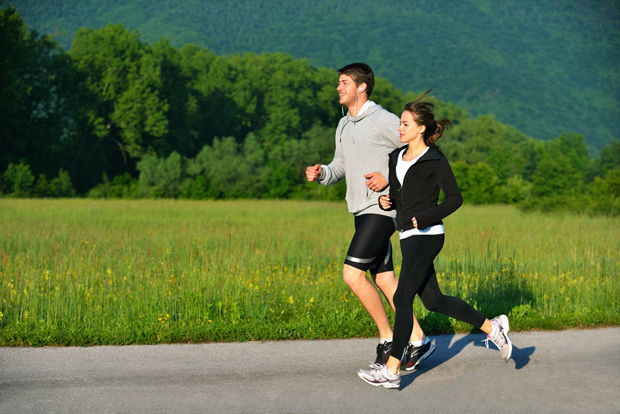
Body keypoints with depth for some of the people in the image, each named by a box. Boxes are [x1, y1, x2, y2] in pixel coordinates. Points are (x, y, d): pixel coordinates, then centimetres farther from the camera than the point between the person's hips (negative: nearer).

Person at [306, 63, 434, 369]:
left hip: (382, 209, -8)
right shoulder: (344, 125, 15)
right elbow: (341, 165, 23)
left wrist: (388, 177, -17)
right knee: (384, 280, 9)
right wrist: (321, 174, 1)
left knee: (352, 273, -14)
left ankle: (388, 339, -1)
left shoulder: (384, 121, -11)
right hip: (361, 211, 8)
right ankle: (418, 341, 17)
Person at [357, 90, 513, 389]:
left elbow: (455, 198, -8)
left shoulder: (434, 160, -6)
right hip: (408, 237, 8)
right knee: (433, 301, 11)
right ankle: (491, 327, 26)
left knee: (402, 298, -12)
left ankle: (391, 371, -10)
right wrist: (386, 202, 0)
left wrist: (426, 217, -18)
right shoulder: (396, 159, 15)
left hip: (426, 236, -8)